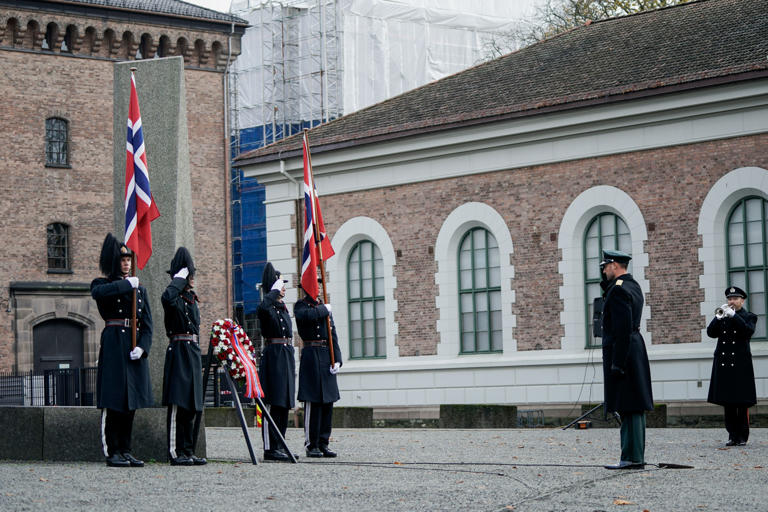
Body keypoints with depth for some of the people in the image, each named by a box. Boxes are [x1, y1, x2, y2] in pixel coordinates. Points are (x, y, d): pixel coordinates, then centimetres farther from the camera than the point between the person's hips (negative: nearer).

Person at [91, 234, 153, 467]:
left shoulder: (140, 290, 16)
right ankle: (112, 452, -3)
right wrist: (127, 284, -17)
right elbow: (98, 292, -24)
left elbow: (147, 323, 10)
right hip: (113, 345, -5)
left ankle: (126, 450, 13)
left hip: (135, 347, 5)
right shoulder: (103, 284, 3)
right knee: (113, 399, -7)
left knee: (131, 401, 7)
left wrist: (142, 347, -6)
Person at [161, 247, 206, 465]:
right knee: (177, 403, -9)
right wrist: (179, 279, -21)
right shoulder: (176, 298, -9)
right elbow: (166, 298, -36)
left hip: (193, 352, 9)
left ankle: (187, 451, 13)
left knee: (191, 406, 9)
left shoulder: (191, 299, 18)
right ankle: (175, 453, -8)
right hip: (178, 351, -9)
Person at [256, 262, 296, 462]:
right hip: (273, 355, -9)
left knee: (284, 404, 10)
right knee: (272, 403, -9)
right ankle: (270, 448, -8)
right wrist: (275, 290, -22)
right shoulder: (266, 307, -9)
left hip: (287, 356, 9)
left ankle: (279, 446, 16)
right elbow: (263, 307, -36)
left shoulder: (283, 308, 18)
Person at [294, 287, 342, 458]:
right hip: (311, 356, -6)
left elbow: (333, 336, 12)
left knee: (327, 402, 6)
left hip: (327, 358, 6)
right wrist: (324, 309, -10)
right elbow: (305, 316, -25)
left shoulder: (326, 308, 17)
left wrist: (337, 360, 2)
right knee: (313, 402, -7)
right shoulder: (300, 306, 1)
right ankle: (311, 445, -2)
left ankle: (323, 444, 12)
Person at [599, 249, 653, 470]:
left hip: (622, 352, -10)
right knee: (635, 407, 12)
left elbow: (623, 329, -21)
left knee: (628, 408, -9)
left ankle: (631, 457, -8)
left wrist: (617, 364, -22)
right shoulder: (633, 286, 15)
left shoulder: (619, 289, -15)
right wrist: (607, 284, 11)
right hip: (636, 350, 10)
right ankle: (637, 455, 16)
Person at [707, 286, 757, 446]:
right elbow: (711, 333, 2)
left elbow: (748, 331, -13)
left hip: (740, 365, -3)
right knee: (728, 403, 3)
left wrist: (733, 315, -18)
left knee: (742, 403, -3)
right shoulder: (722, 317, 15)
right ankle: (733, 435, 8)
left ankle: (743, 437, 2)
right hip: (723, 365, 3)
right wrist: (719, 317, -11)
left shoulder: (749, 317, 6)